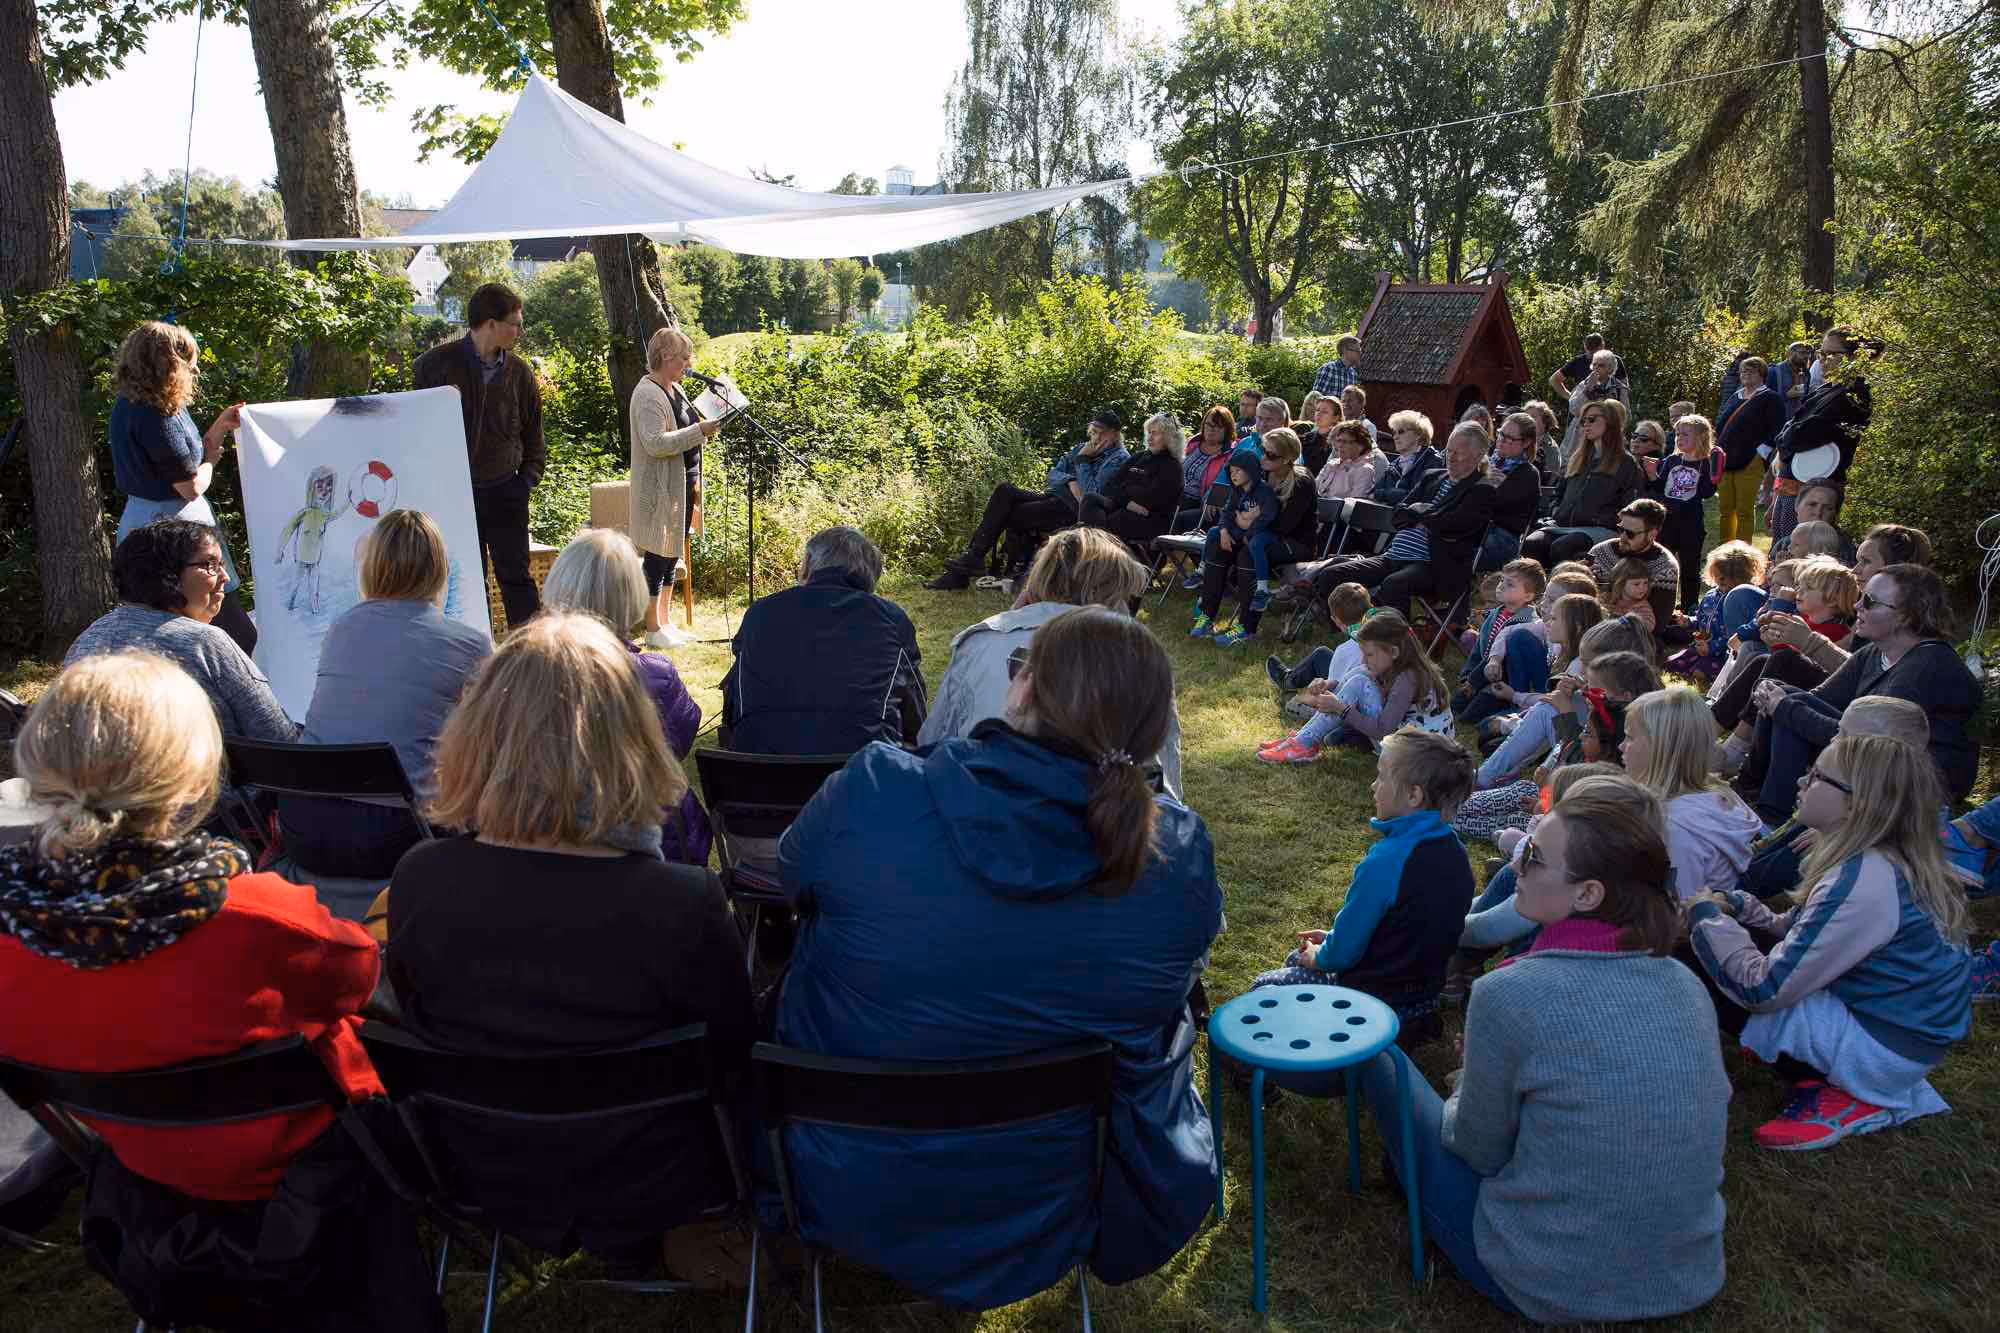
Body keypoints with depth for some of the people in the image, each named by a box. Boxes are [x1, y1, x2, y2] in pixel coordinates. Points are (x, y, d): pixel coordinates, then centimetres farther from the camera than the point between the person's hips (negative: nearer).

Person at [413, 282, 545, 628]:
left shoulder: (519, 373, 4)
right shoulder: (437, 364, -6)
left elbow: (533, 437, 14)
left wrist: (527, 481, 3)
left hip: (504, 493, 2)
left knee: (516, 578, 2)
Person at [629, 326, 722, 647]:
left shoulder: (675, 389, 14)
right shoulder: (648, 394, -15)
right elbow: (655, 442, -26)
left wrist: (707, 427, 12)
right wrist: (699, 431, -26)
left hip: (683, 484, 10)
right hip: (661, 488, -10)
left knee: (673, 553, 15)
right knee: (657, 554, -3)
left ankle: (664, 622, 24)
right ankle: (653, 629, 6)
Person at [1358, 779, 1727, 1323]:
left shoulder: (1509, 994, -25)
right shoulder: (1687, 985, -7)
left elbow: (1480, 1149, -11)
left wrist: (1466, 1092, 12)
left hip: (1551, 1290, -5)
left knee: (1380, 1053, 13)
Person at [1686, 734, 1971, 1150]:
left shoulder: (1863, 882, -28)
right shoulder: (1876, 861, 1)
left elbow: (1763, 989, -26)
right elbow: (1802, 934, 12)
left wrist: (1707, 916, -12)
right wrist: (1734, 906, -4)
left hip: (1881, 1049, -9)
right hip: (1894, 1023, 10)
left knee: (1707, 977, -13)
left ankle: (1836, 1097, -4)